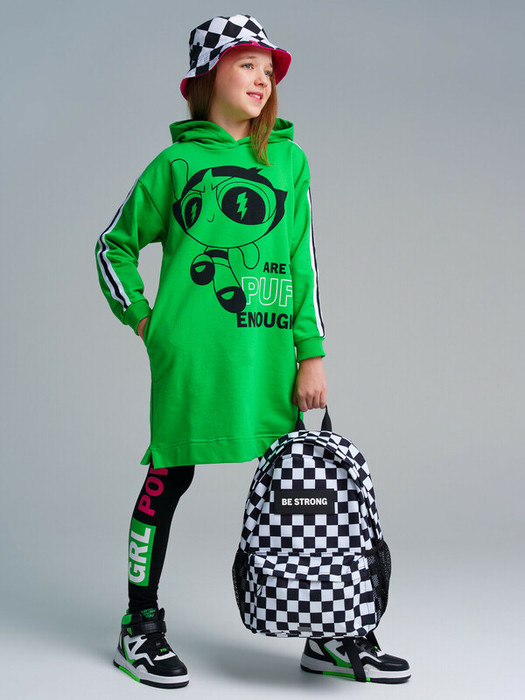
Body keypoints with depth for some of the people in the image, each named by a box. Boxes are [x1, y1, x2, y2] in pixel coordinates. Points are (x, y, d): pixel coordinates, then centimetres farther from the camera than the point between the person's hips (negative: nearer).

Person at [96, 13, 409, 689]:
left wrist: (312, 351, 4)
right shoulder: (178, 161, 7)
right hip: (191, 349, -3)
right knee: (169, 475, 3)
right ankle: (139, 628, 18)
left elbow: (302, 260, 10)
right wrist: (142, 318, 6)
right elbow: (115, 245, 16)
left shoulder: (288, 159, 13)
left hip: (272, 349, 3)